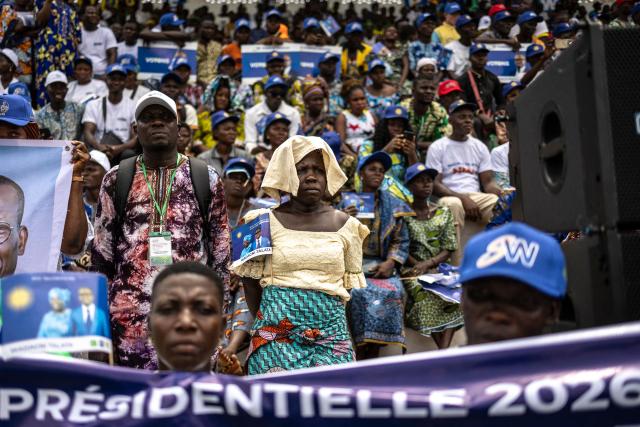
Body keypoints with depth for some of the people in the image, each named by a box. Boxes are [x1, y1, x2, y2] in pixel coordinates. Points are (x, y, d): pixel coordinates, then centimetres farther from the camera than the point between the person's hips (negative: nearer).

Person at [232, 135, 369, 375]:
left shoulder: (344, 224, 8)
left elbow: (350, 284, 14)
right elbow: (250, 280, 8)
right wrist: (267, 321, 6)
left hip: (331, 330, 2)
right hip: (277, 334, -1)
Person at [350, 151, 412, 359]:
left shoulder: (393, 206, 13)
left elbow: (401, 241, 9)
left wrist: (391, 262, -8)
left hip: (382, 266, 1)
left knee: (392, 292, -27)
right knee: (359, 292, -30)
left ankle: (373, 355, -17)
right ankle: (360, 355, -19)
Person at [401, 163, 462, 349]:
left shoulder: (443, 212, 13)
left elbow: (449, 249, 5)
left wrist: (428, 264, -12)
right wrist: (418, 265, -16)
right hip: (412, 269, -2)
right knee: (423, 292, -33)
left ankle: (443, 352, -38)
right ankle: (445, 352, -30)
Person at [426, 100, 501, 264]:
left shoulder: (480, 147, 17)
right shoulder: (438, 147, 4)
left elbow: (488, 182, 11)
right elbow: (434, 184, -5)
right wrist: (463, 198, -18)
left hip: (477, 197, 4)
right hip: (449, 197, -4)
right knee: (453, 205, -39)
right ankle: (457, 266, -38)